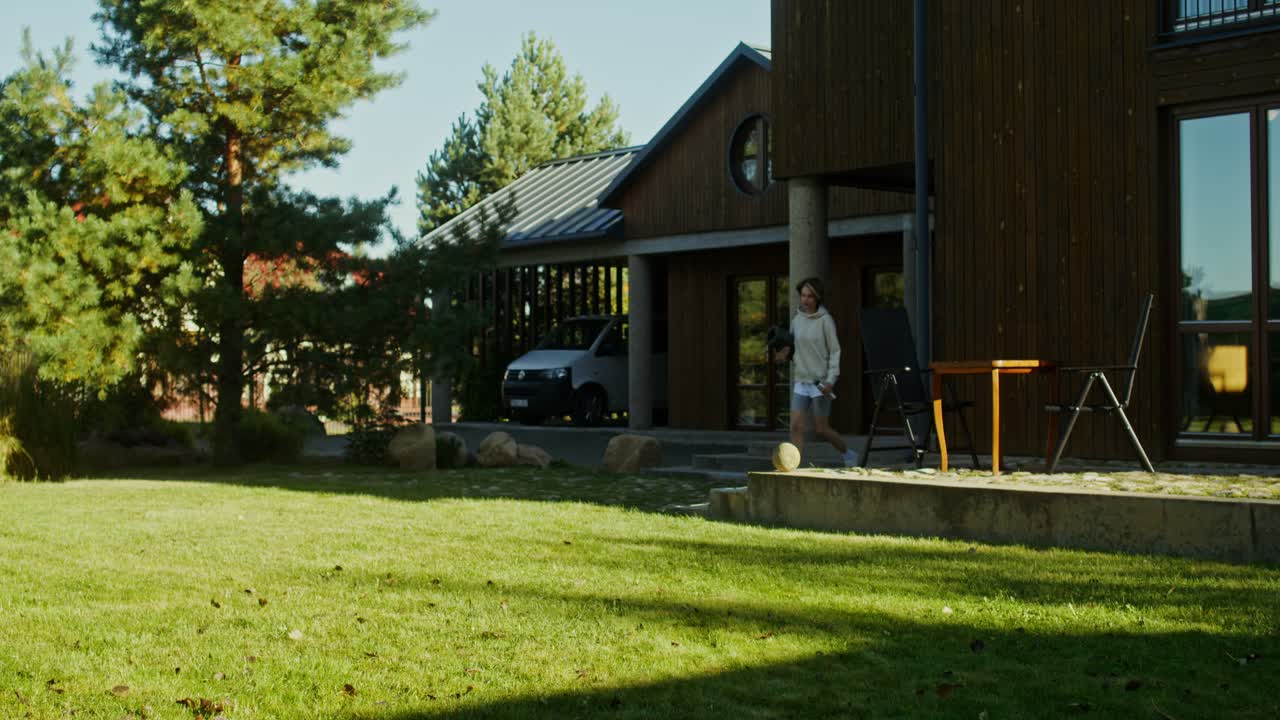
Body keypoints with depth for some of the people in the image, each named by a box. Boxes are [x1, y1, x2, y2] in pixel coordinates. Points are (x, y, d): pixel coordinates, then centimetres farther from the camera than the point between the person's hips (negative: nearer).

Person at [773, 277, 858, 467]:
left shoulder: (825, 320, -9)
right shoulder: (796, 318, 7)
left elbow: (835, 351, -8)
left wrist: (831, 380, -17)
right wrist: (785, 355, -3)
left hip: (820, 381, -5)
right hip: (801, 380, 5)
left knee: (821, 429, 3)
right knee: (796, 426, -6)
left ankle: (848, 455, 27)